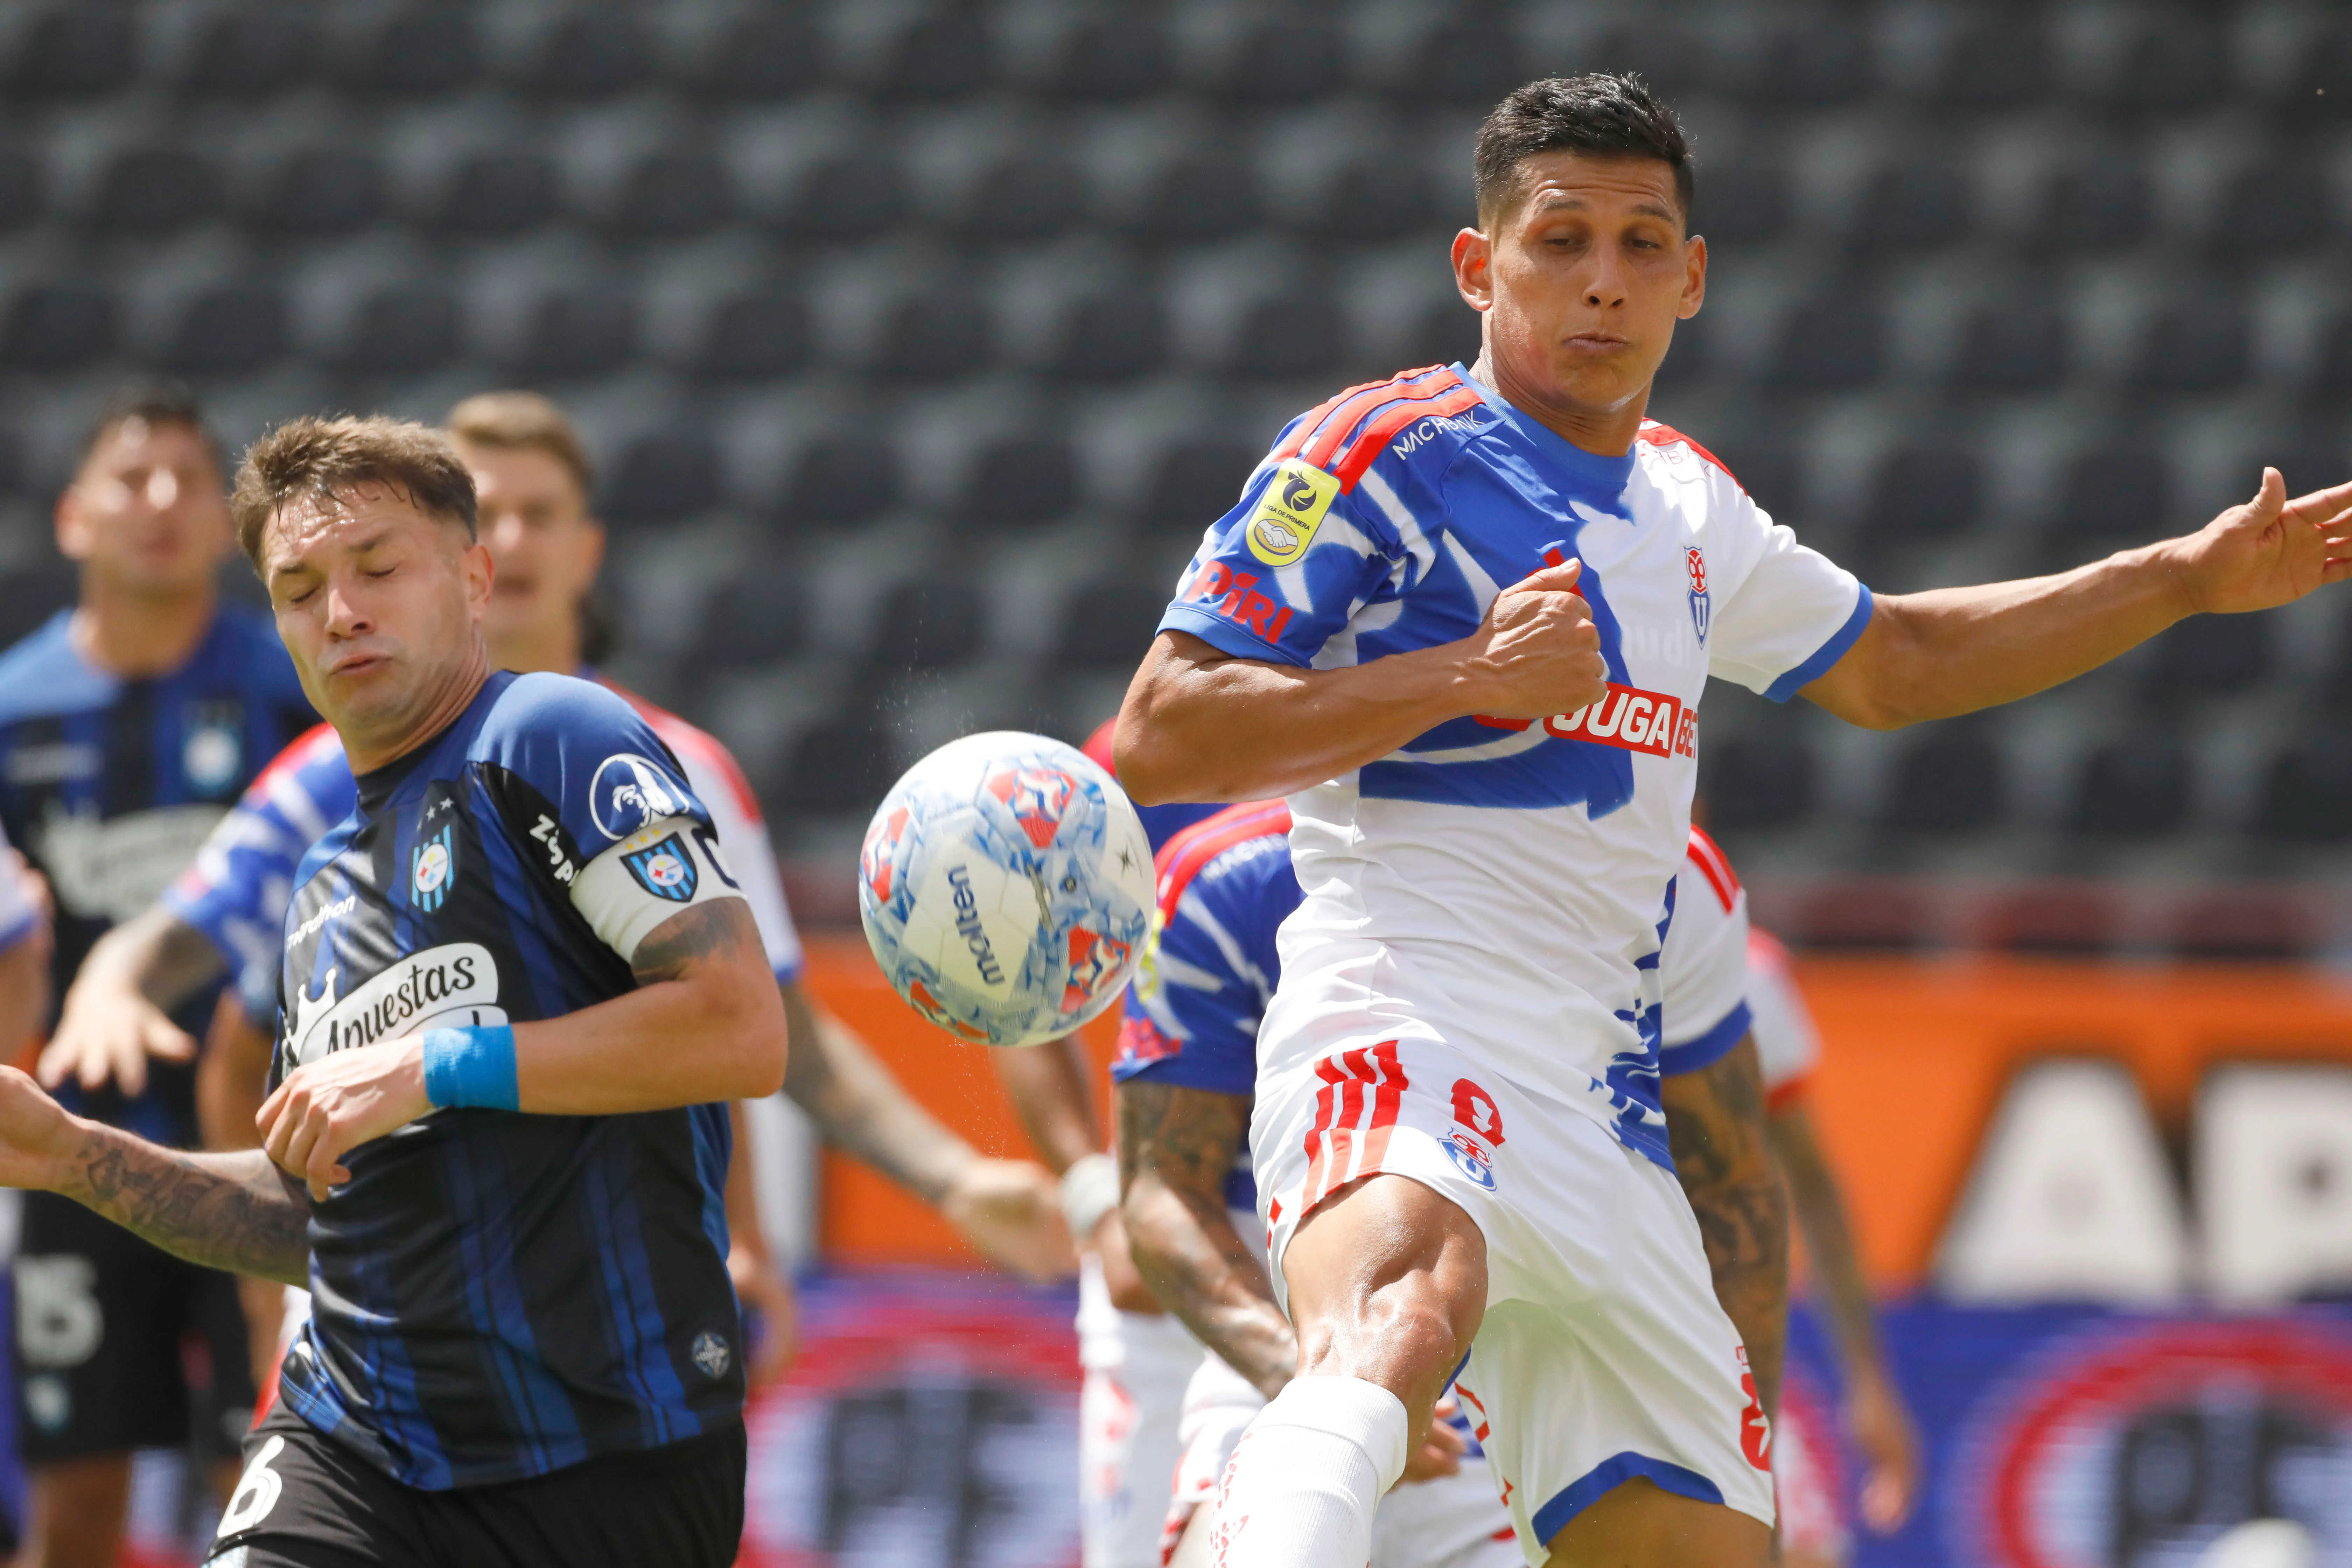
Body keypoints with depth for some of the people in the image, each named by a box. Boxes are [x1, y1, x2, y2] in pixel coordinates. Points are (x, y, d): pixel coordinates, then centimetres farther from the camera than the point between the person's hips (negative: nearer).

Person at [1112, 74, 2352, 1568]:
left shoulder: (1686, 503, 21)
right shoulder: (1387, 454, -1)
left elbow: (1886, 664, 39)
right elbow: (1159, 736, -7)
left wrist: (2191, 577, 37)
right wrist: (1464, 675, -14)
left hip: (1605, 1115, 8)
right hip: (1402, 1038, -8)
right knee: (1396, 1325, -39)